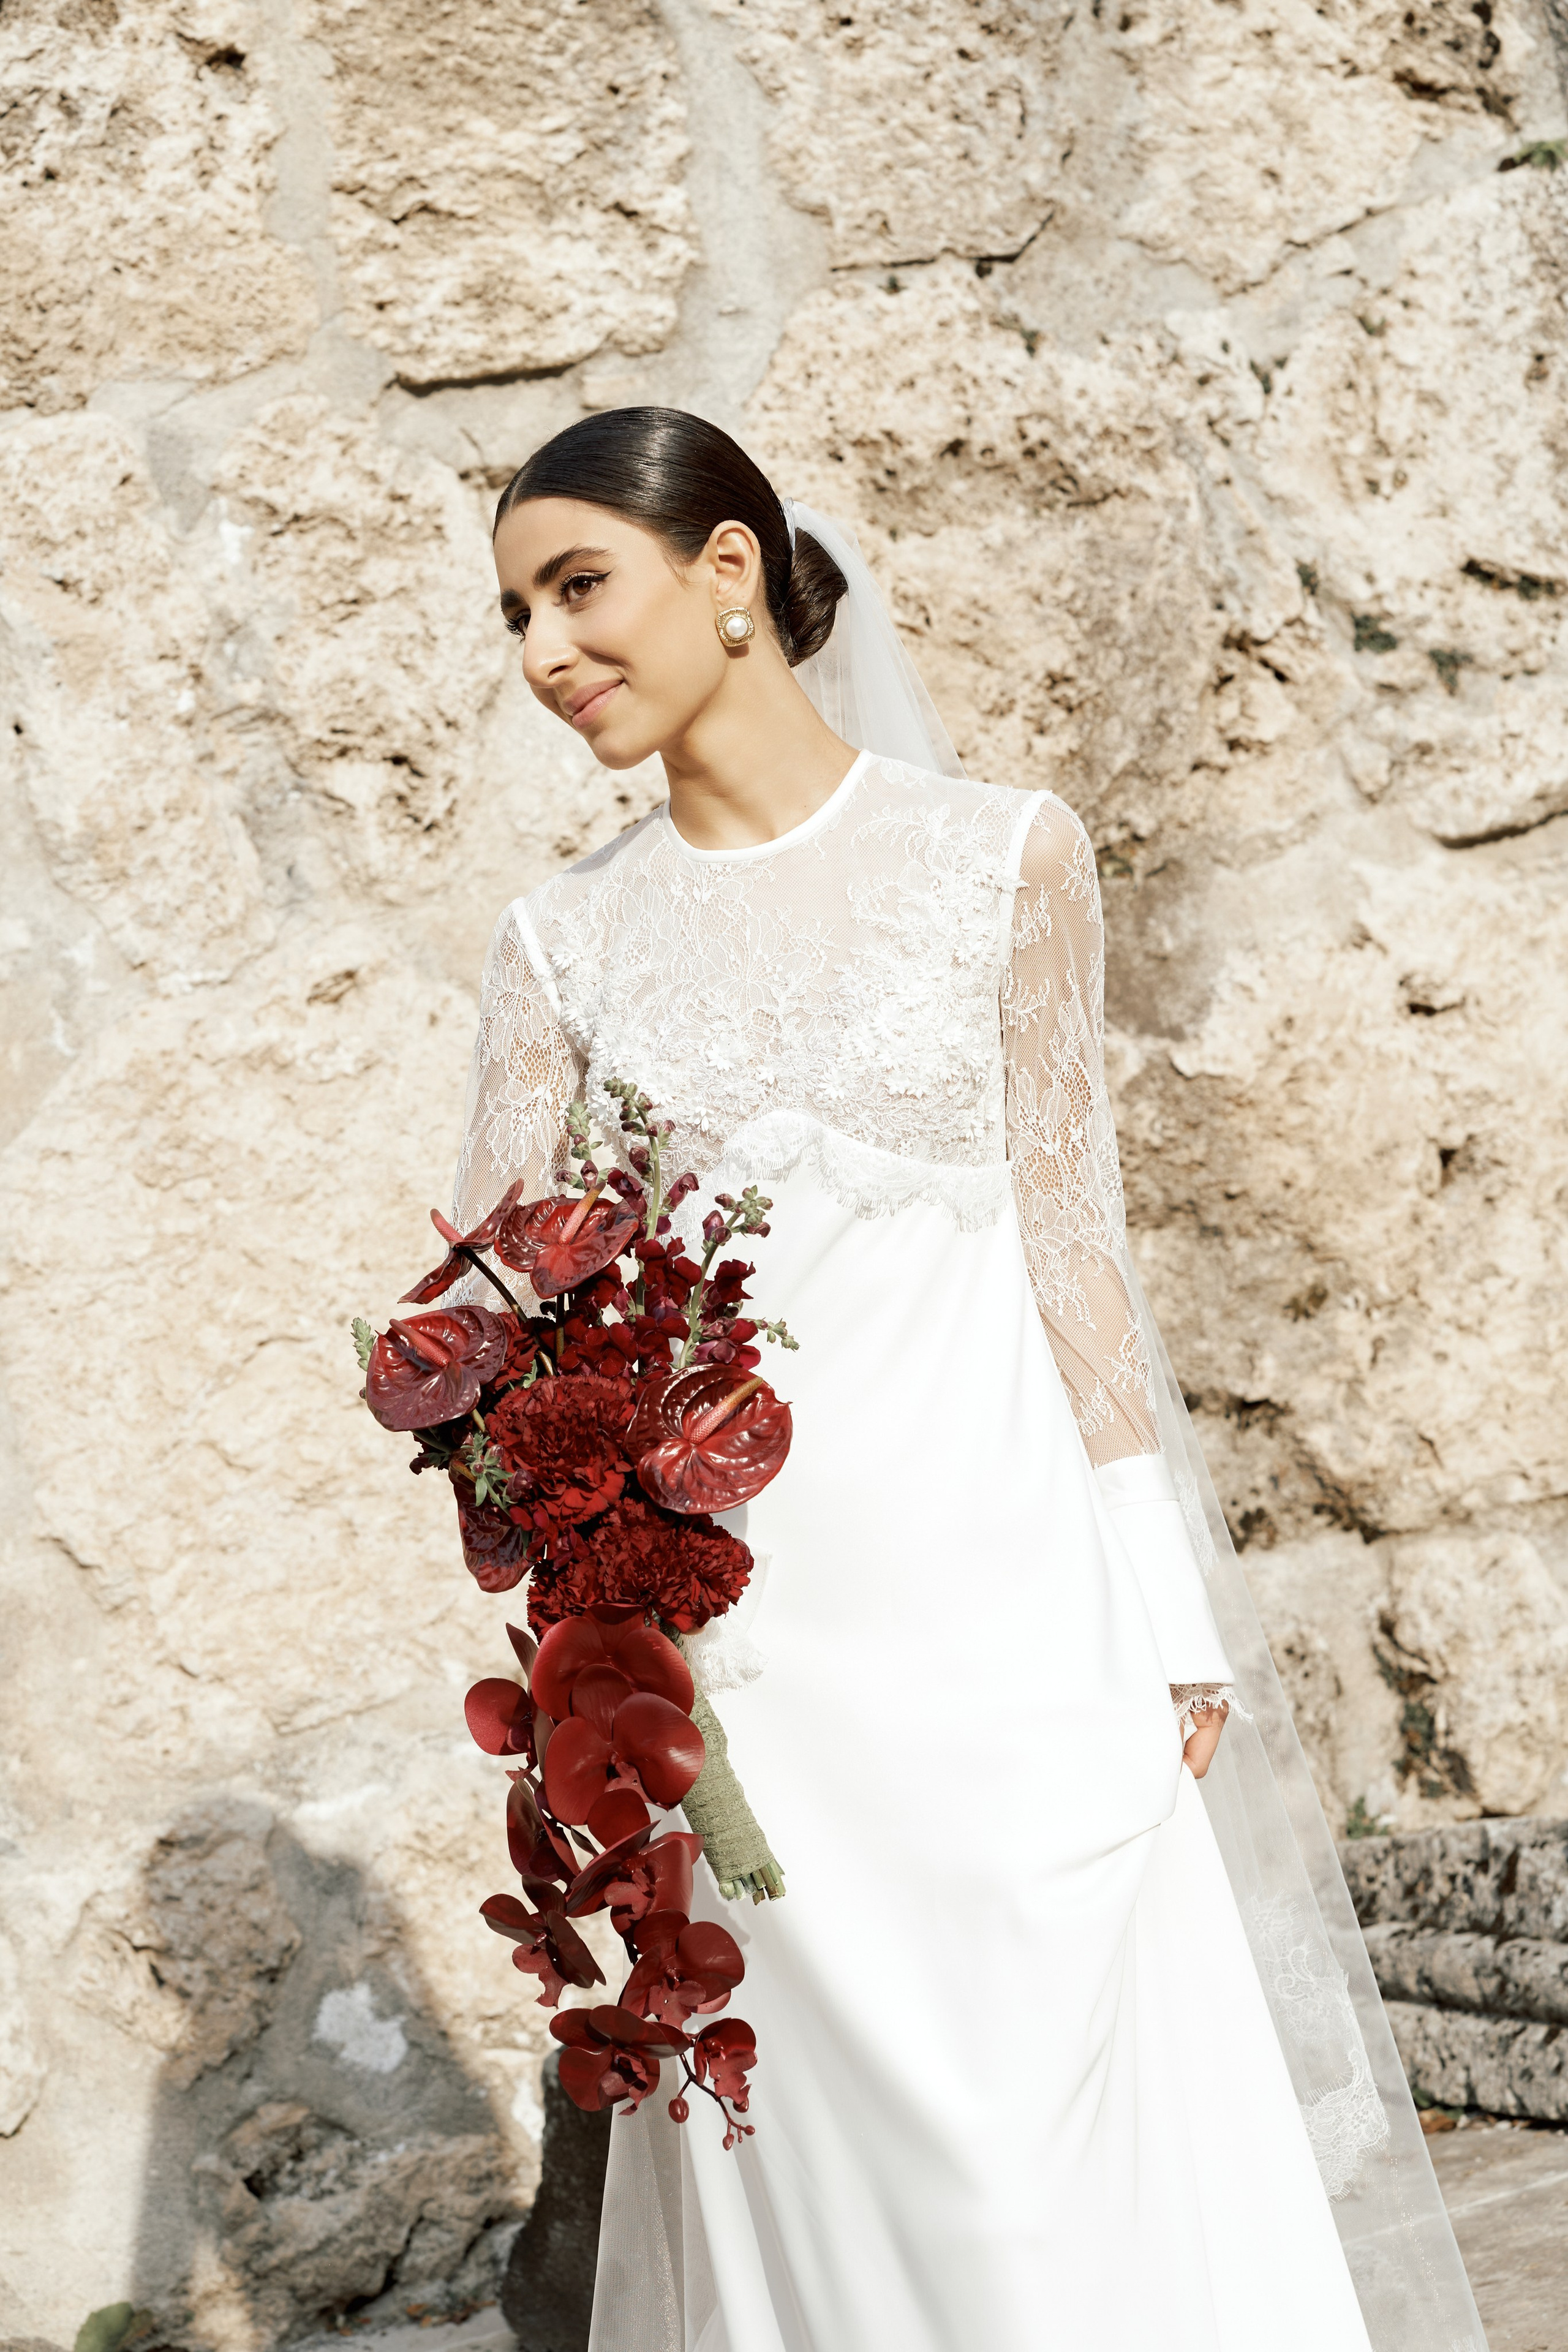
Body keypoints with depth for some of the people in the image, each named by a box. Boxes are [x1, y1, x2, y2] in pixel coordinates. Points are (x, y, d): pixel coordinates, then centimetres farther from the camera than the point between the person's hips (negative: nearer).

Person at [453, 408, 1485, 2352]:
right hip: (742, 1617, 2)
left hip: (997, 1591, -1)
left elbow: (1068, 1240, 2)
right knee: (835, 2170, 7)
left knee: (1084, 2136, 2)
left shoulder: (1001, 858, 2)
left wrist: (1168, 1625, -1)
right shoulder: (564, 941, 7)